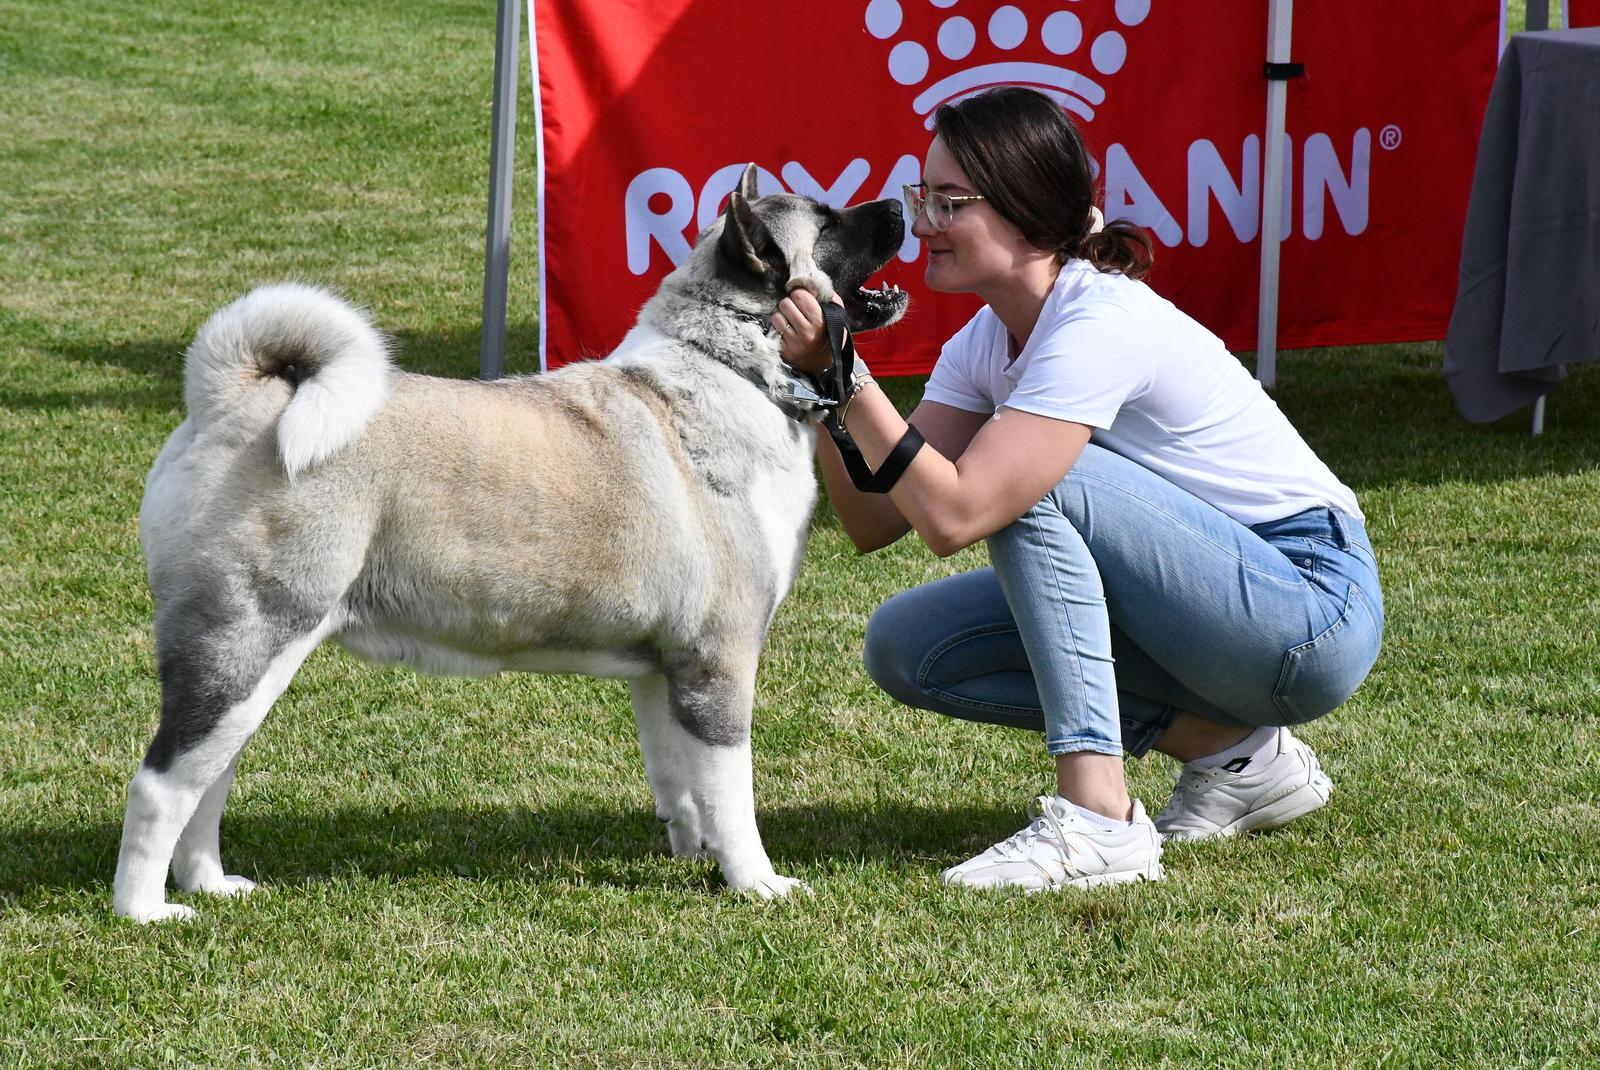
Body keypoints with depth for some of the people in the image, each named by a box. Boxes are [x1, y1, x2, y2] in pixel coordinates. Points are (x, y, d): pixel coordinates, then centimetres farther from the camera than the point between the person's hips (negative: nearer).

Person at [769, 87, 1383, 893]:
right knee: (905, 648, -2)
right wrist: (818, 377, -15)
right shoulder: (989, 339, 4)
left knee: (1026, 482, -25)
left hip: (1315, 608, -9)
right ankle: (1233, 752, 3)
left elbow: (951, 515, -31)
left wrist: (844, 371, -28)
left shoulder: (1102, 326, -23)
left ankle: (1098, 819, -27)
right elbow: (875, 522, -3)